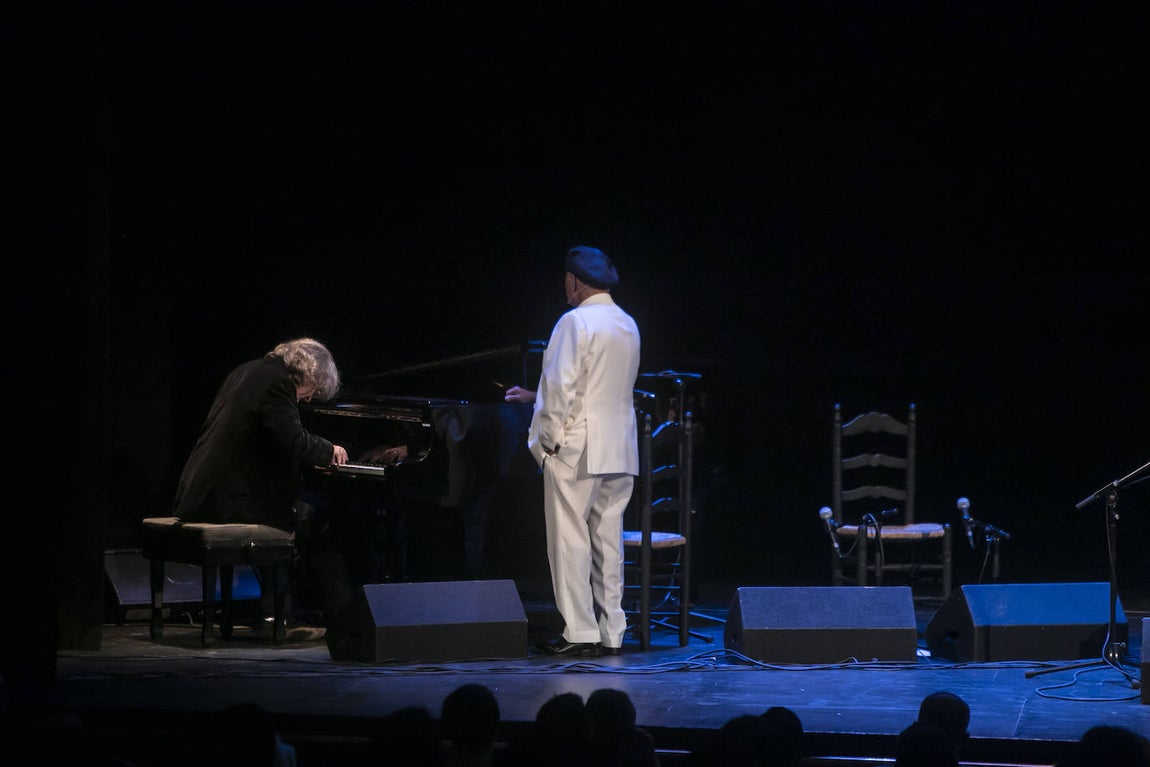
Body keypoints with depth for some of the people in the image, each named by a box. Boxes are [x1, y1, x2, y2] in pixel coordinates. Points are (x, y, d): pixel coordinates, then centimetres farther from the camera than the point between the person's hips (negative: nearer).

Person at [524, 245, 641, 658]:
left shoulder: (576, 321, -11)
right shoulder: (628, 325, 13)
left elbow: (562, 385, -17)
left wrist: (549, 438, -8)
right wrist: (533, 396, 27)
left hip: (577, 448, -7)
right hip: (620, 450, 7)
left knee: (570, 539, -3)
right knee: (608, 539, 10)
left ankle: (580, 631, -5)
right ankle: (612, 633, 11)